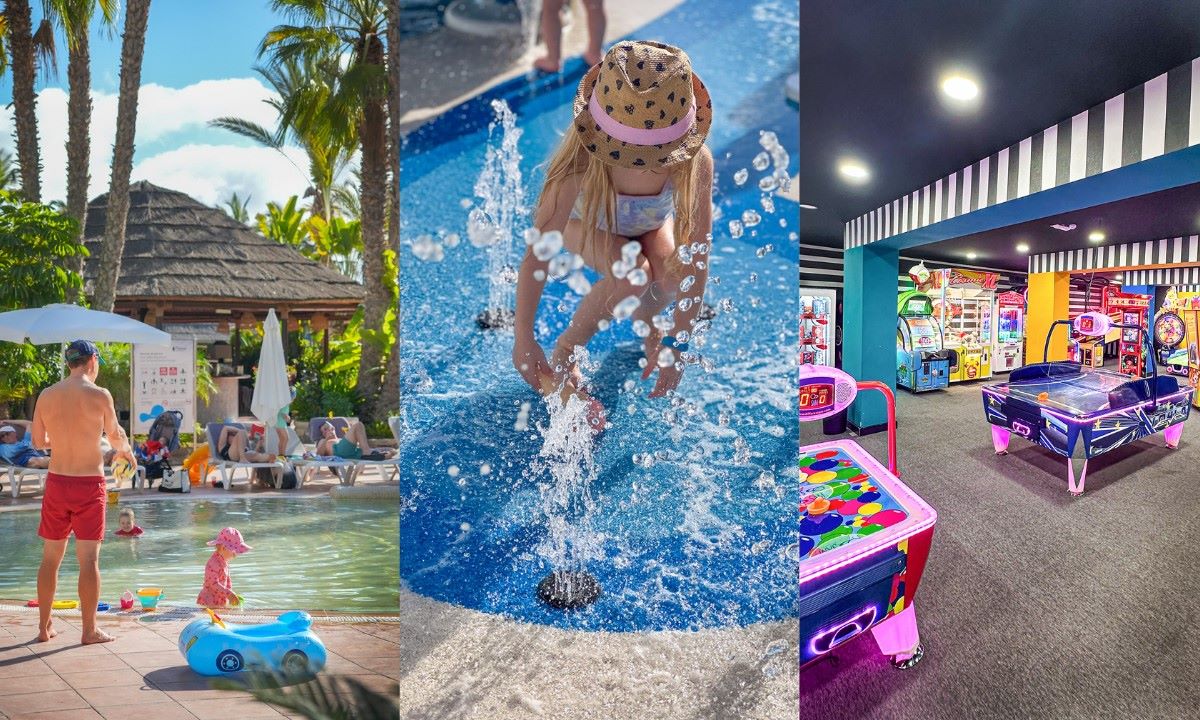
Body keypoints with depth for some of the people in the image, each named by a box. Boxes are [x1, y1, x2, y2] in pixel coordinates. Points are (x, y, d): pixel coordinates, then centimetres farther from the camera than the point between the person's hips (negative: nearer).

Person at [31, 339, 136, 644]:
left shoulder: (46, 395, 3)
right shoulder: (99, 395, -10)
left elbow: (38, 440, 13)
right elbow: (115, 435, 3)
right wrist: (128, 451, 25)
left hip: (56, 481, 5)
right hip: (89, 483, -4)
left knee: (51, 557, 15)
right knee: (89, 559, 1)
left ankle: (44, 627, 25)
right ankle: (89, 630, 7)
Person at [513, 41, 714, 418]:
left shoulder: (695, 160, -36)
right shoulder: (581, 161, -41)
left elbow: (697, 257, -31)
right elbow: (538, 251, -37)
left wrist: (677, 344, -32)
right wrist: (523, 339, -36)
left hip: (652, 224, 2)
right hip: (588, 223, -2)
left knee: (671, 273, -29)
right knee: (632, 274, -32)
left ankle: (645, 319, 9)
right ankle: (563, 356, -8)